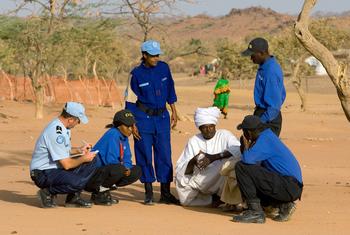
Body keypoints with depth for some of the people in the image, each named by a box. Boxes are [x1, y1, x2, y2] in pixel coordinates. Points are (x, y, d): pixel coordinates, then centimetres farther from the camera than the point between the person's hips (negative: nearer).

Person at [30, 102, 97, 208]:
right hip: (43, 174, -10)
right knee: (77, 182, -32)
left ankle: (73, 197, 5)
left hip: (56, 168, 10)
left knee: (90, 163, 3)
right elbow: (66, 164, -22)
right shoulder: (56, 132, -24)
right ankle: (48, 192, -7)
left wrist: (79, 150, 11)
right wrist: (83, 159, -7)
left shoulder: (63, 127, 8)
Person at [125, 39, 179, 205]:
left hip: (162, 116, 3)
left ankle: (165, 193, 9)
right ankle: (148, 193, 9)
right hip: (143, 117, -3)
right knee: (145, 155, 0)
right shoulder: (136, 74, -8)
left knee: (164, 154, 3)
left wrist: (173, 112, 12)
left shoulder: (164, 68, 2)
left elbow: (170, 91, 13)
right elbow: (130, 100, -4)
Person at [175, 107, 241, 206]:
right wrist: (193, 161, -23)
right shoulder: (194, 141, 5)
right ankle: (213, 199, 7)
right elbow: (181, 170, 0)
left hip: (221, 182, -3)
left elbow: (238, 150, -24)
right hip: (201, 182, 3)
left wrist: (214, 157, -32)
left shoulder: (224, 135, -3)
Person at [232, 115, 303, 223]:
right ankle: (283, 205, 12)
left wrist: (246, 146, -2)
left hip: (288, 188, -10)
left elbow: (247, 160, -23)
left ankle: (255, 212, -12)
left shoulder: (264, 139, -11)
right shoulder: (270, 135, 18)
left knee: (241, 167, -13)